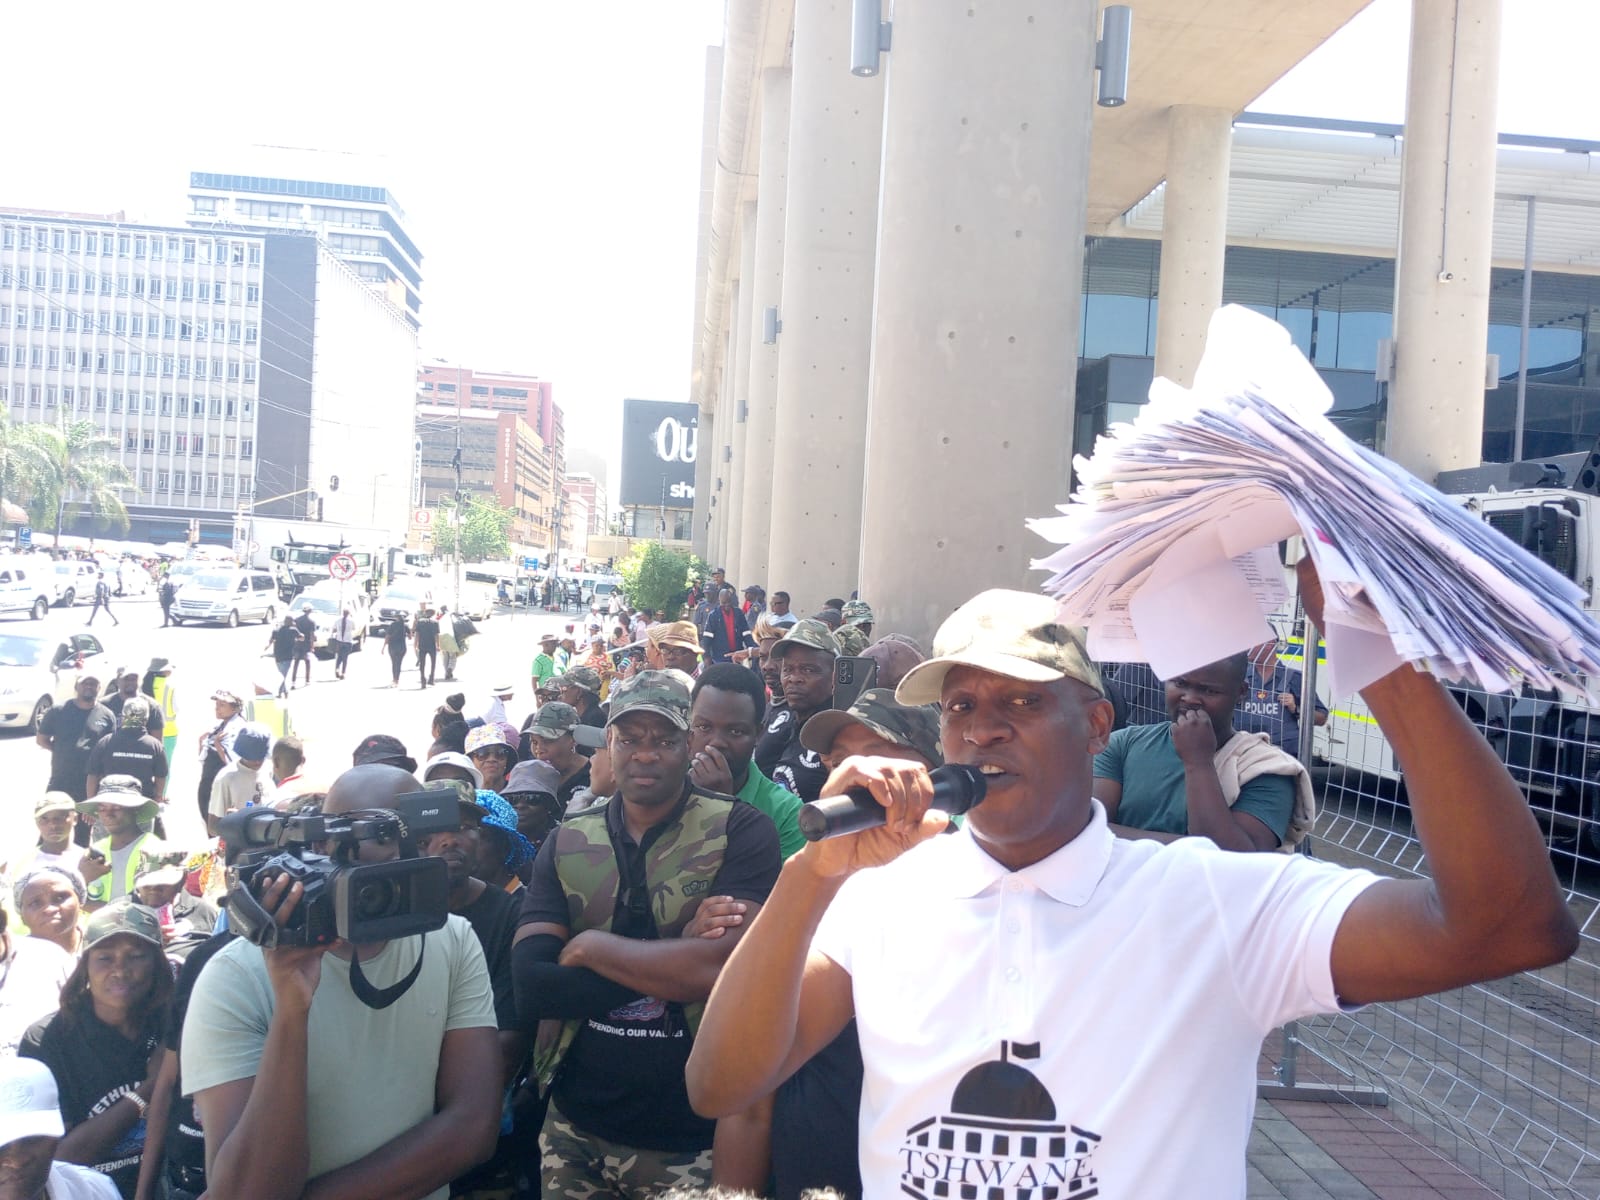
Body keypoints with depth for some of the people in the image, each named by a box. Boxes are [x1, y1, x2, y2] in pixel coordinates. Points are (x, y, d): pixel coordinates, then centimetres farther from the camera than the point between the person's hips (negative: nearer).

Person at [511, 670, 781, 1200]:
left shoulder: (740, 831, -9)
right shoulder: (566, 843, 2)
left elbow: (721, 967, -22)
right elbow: (530, 988, -9)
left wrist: (593, 947, -12)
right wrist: (673, 971, -17)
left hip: (691, 1137, -3)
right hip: (574, 1130, 3)